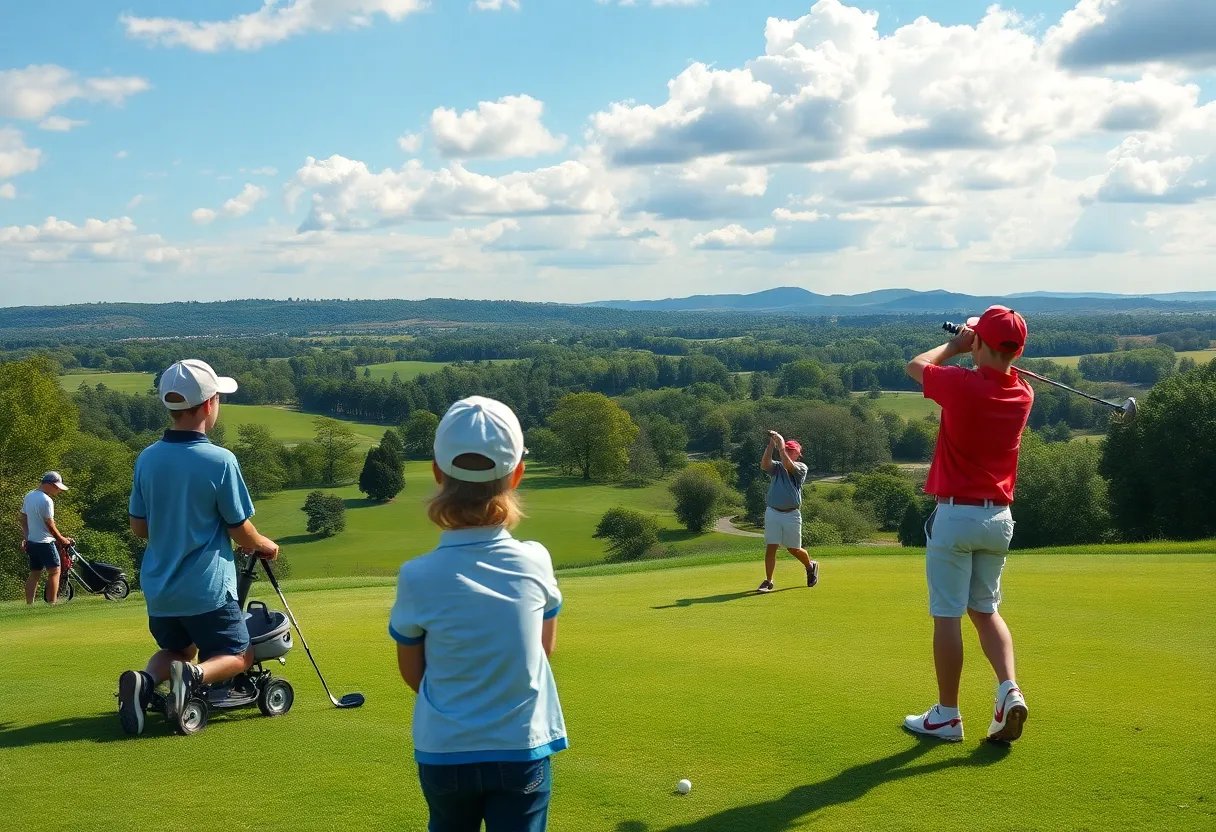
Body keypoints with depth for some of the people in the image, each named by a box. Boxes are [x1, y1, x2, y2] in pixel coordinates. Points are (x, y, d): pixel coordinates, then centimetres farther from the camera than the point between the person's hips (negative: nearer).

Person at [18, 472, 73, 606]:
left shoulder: (28, 497, 9)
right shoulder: (46, 500, -19)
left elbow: (22, 518, 16)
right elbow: (50, 525, -18)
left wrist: (26, 537, 22)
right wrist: (62, 540, -7)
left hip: (31, 542, 9)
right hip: (45, 543, -9)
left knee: (34, 574, 11)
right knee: (54, 571, -2)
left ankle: (29, 605, 10)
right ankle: (51, 604, -5)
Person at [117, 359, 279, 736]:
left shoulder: (147, 459, -1)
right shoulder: (220, 461, -17)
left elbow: (138, 527, 8)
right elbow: (241, 532, -9)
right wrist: (266, 546, 12)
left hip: (158, 589, 5)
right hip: (207, 588, -5)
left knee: (177, 650, 27)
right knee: (239, 657, 14)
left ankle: (144, 680, -7)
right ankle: (195, 675, -19)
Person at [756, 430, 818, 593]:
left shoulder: (801, 468, 0)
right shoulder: (776, 467, 8)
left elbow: (788, 465, -21)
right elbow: (764, 464, -13)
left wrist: (781, 445, -17)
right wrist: (771, 444, -19)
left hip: (791, 514, -2)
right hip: (772, 513, 2)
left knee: (794, 549, 10)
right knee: (770, 547, -5)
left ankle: (810, 566, 38)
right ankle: (768, 581, 0)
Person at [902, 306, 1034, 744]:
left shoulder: (962, 384, -17)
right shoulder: (1023, 394, -1)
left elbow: (916, 365, 4)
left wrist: (955, 345, 15)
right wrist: (975, 350, 14)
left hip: (955, 514, -5)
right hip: (1000, 517, 6)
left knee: (948, 616, 2)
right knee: (986, 609, 18)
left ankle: (947, 716, 8)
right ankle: (1008, 690, 0)